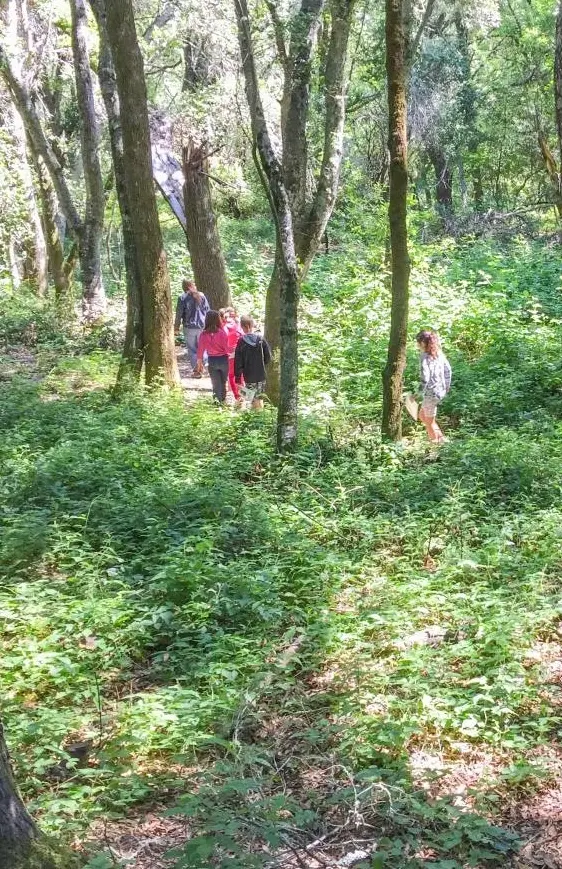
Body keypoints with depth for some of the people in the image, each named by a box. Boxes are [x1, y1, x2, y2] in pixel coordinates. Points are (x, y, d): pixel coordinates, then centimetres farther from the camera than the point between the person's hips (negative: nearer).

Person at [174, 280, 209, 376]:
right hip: (201, 326, 3)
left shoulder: (182, 297, -8)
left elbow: (179, 313, -5)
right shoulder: (201, 296, 3)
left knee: (192, 349, 3)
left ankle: (195, 370, 1)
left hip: (189, 327, -3)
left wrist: (177, 326, 5)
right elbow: (207, 310, 8)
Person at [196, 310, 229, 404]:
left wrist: (199, 363, 8)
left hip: (212, 361, 1)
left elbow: (200, 349, -2)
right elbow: (227, 348, -12)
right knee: (223, 382, 18)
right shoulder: (222, 332, -16)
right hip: (223, 359, -1)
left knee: (216, 383, 9)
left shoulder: (203, 334, -9)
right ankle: (223, 399, 29)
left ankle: (218, 400, 3)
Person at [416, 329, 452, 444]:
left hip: (431, 392, -8)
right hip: (441, 391, 8)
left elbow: (425, 378, -24)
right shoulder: (439, 353, 5)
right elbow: (448, 369, 12)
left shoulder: (425, 356, -18)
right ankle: (440, 438, 24)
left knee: (429, 421, 10)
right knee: (422, 415, 23)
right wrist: (447, 386, 22)